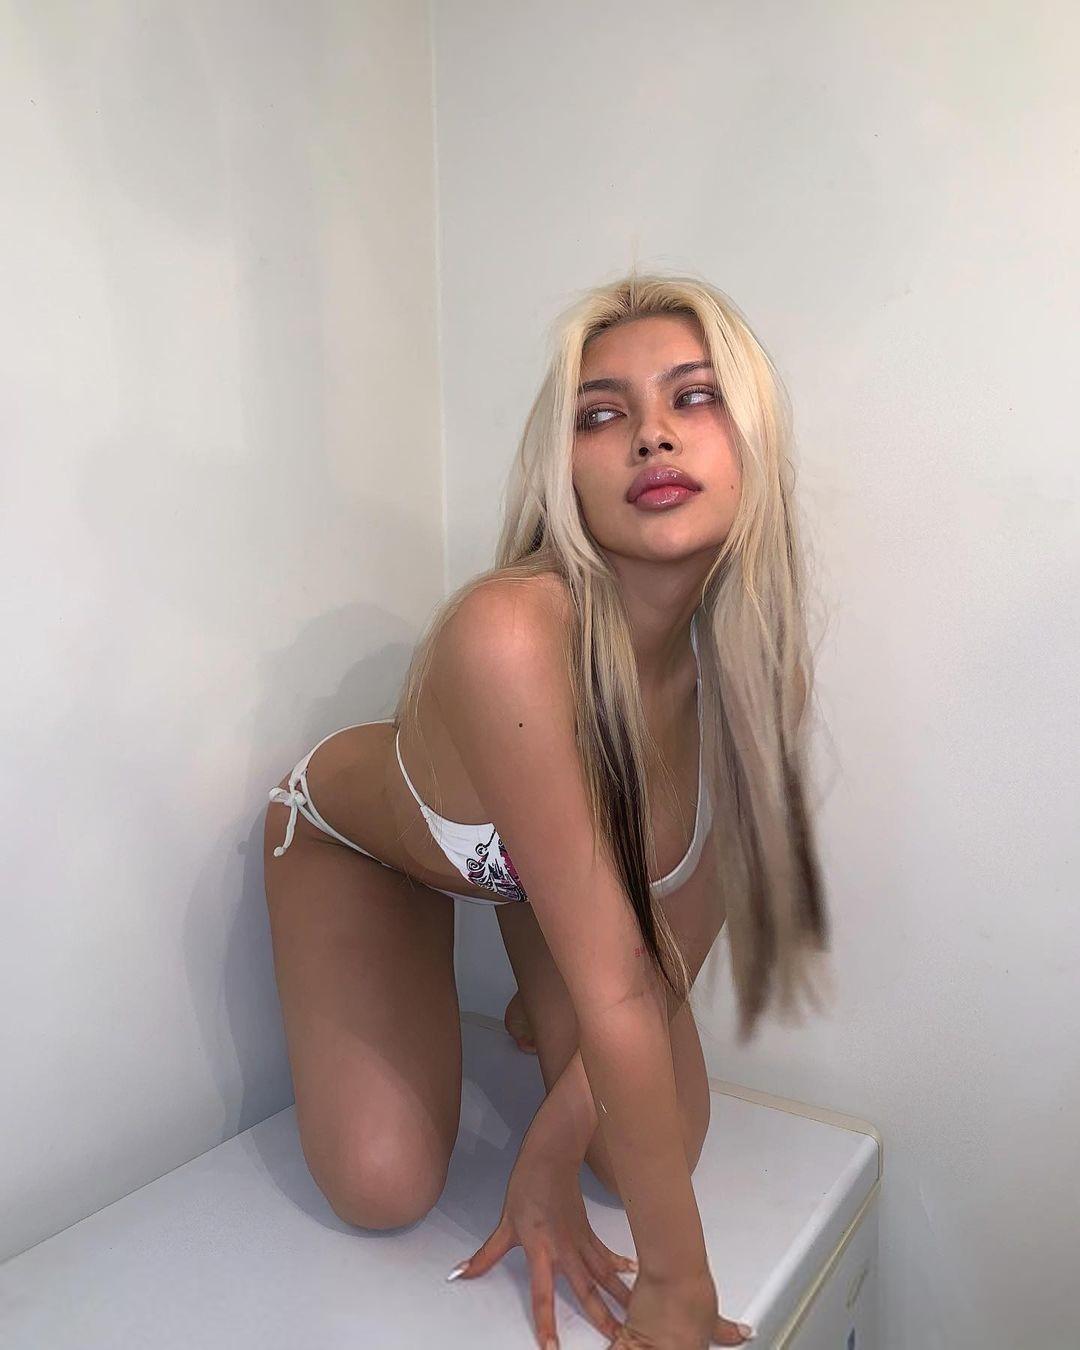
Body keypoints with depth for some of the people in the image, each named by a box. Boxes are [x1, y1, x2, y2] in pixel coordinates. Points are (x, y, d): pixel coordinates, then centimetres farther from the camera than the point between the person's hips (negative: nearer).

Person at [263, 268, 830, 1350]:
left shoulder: (750, 654, -27)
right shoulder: (509, 634, -44)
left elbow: (670, 952, -18)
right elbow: (614, 988, -39)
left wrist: (551, 1152, -19)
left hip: (550, 853, 4)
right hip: (356, 842, -3)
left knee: (650, 1153, -4)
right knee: (386, 1189, -8)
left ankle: (540, 1010, 29)